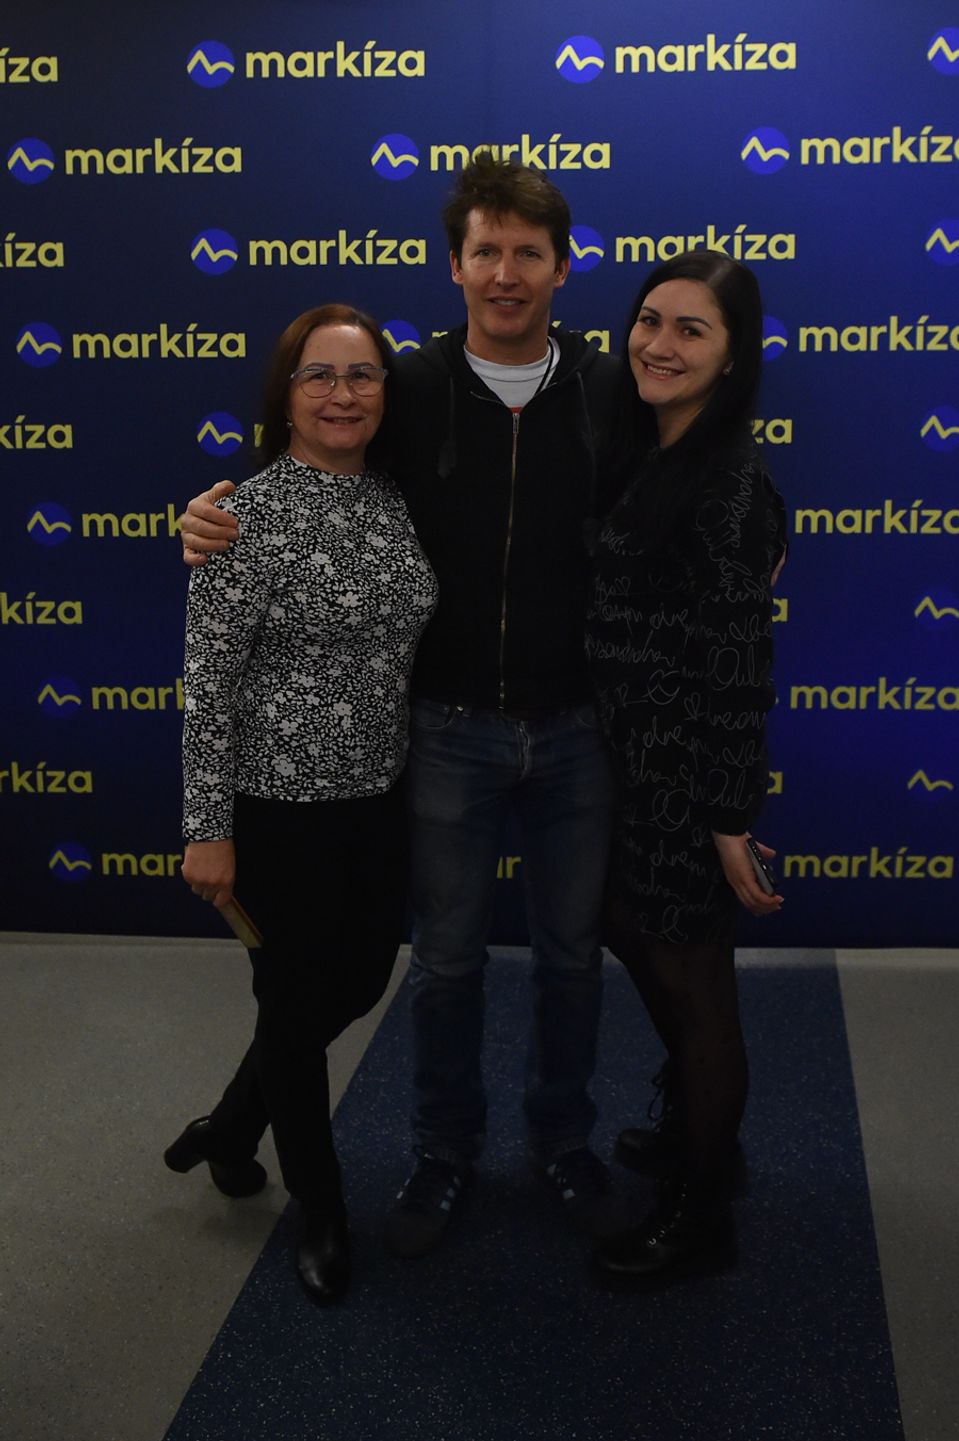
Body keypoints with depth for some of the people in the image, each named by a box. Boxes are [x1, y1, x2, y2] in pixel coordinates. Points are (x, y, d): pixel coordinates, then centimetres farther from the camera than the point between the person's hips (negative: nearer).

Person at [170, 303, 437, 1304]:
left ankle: (229, 1127, 44)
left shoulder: (395, 502, 3)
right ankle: (321, 1212, 31)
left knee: (360, 983, 19)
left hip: (382, 796, 7)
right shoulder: (249, 515, -16)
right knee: (298, 1002, 9)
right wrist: (207, 830, -15)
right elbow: (207, 685, -15)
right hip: (283, 804, -7)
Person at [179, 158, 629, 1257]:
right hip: (450, 726, 0)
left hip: (575, 725, 1)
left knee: (570, 953, 15)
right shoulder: (409, 391, -4)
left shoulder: (608, 392, -3)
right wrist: (219, 520, -14)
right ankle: (444, 1154, 35)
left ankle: (562, 1144, 37)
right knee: (446, 959, 13)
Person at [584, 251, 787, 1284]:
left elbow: (739, 665, -20)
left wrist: (732, 820, -18)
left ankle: (698, 1213, 27)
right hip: (634, 762, 9)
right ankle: (699, 1132, 46)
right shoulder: (651, 459, 6)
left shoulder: (727, 483, -20)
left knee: (691, 978, 7)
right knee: (633, 936, 23)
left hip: (687, 773, -9)